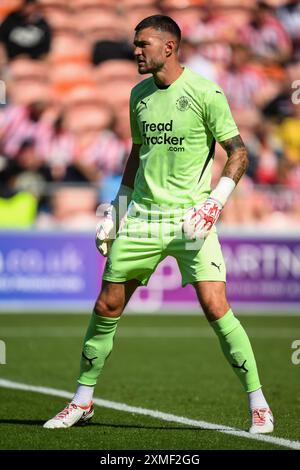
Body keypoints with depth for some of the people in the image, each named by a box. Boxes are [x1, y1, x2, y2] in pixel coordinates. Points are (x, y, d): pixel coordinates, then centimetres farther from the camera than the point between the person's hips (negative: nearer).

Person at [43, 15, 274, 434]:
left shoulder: (205, 93, -8)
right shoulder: (139, 95, 10)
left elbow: (238, 152, -4)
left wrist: (215, 201, -16)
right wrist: (117, 209, 18)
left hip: (190, 218, -5)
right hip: (142, 215, 5)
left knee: (216, 308, -15)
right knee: (106, 307, 4)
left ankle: (258, 405, -3)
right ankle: (82, 402, 19)